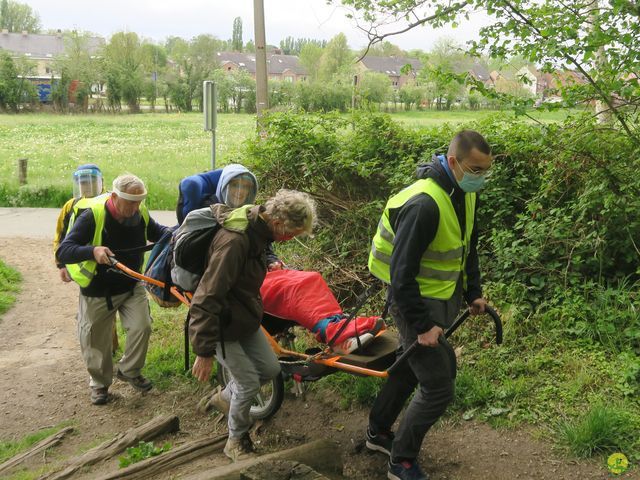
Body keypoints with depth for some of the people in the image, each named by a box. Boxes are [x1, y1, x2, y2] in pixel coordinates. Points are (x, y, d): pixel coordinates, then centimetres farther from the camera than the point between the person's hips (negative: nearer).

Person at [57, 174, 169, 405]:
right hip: (97, 291, -3)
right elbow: (63, 251, -31)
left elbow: (156, 231, 10)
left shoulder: (140, 212, -13)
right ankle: (100, 383, 36)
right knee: (96, 342, 10)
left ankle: (129, 371, 17)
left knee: (142, 326, -11)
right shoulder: (92, 216, -28)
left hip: (131, 285, 3)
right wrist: (92, 251, -50)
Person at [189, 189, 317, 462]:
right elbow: (207, 298, -34)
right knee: (249, 382, -2)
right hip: (221, 325, -9)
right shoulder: (234, 242, -34)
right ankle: (236, 442, 21)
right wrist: (204, 352, -31)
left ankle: (225, 397, 36)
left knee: (270, 369, 11)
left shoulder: (257, 230, -5)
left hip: (245, 318, 9)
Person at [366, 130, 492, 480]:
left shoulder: (466, 193, 0)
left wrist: (473, 292, 14)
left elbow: (468, 245, 16)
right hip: (416, 300, -9)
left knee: (411, 365, 23)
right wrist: (422, 325, -25)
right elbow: (401, 272, -28)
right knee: (438, 387, -5)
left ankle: (378, 432, 43)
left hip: (444, 294, 9)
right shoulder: (424, 204, -30)